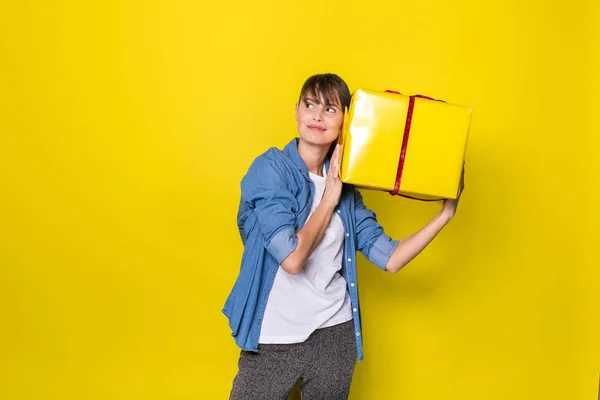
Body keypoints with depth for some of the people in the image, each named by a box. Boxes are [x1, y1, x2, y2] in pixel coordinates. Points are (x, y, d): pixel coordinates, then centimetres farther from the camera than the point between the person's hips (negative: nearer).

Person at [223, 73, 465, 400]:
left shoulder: (344, 187, 3)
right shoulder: (270, 168, -11)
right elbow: (292, 259, -21)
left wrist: (445, 214, -4)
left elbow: (390, 259, 0)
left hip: (336, 334, 5)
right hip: (273, 339, -4)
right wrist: (329, 200, -12)